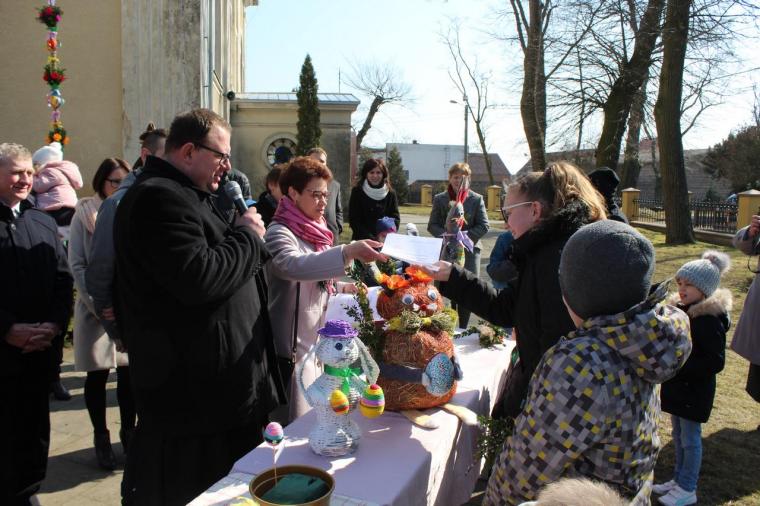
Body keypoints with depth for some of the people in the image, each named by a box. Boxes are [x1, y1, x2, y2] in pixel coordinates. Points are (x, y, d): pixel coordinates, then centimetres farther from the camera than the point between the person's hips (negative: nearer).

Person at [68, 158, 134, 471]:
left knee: (129, 373, 7)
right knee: (97, 376, 7)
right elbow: (77, 265, -4)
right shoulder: (85, 215, -1)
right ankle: (101, 437, 21)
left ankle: (128, 431, 23)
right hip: (95, 309, -1)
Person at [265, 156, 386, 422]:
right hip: (293, 348, -8)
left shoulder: (310, 231, 11)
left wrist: (343, 288, 4)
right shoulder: (279, 233, -17)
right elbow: (294, 266, -39)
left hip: (316, 341, 9)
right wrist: (348, 252, -50)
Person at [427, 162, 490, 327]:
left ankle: (463, 329, 11)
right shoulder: (440, 199, 9)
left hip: (469, 249, -1)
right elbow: (432, 225, 7)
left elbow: (484, 225, 2)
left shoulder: (477, 199, 5)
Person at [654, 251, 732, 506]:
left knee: (690, 439, 7)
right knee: (679, 436, 20)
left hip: (695, 390, -8)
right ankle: (679, 480, 36)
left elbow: (716, 363, -24)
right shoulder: (682, 310, 3)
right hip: (677, 386, 8)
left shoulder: (710, 320, -22)